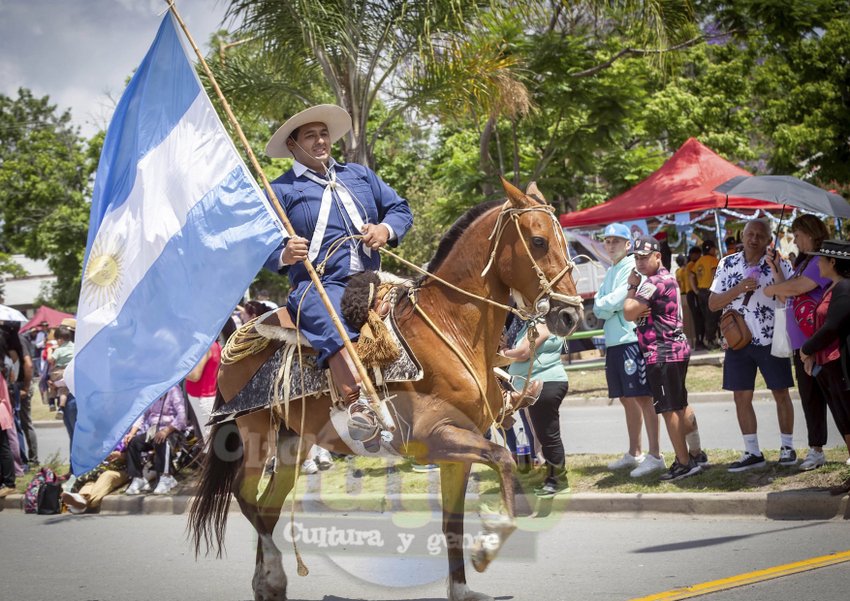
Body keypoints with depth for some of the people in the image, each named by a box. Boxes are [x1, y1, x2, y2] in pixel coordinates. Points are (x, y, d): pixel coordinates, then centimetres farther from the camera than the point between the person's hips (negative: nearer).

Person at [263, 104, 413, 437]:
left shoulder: (360, 175, 24)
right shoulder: (281, 190, 10)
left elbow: (401, 209, 21)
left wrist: (387, 229, -2)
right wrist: (284, 255, -22)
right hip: (317, 286, -6)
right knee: (336, 330, -37)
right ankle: (361, 407, -55)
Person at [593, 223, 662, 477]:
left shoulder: (633, 267, -6)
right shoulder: (610, 272, 19)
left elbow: (618, 299, -17)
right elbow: (598, 307, 9)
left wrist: (604, 305, 0)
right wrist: (608, 307, -8)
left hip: (632, 339, -9)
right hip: (613, 341, 9)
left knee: (642, 397, -10)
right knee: (626, 398, 15)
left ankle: (655, 456, -9)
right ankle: (634, 453, 24)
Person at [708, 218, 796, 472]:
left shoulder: (780, 265, -3)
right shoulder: (727, 264, 3)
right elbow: (713, 303, 1)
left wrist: (776, 273, -23)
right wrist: (739, 288, -14)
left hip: (771, 340, -2)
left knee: (781, 394, 5)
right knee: (741, 398, 4)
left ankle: (787, 447, 18)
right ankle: (752, 452, 14)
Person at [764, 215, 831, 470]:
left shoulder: (822, 260, -12)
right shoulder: (803, 262, 18)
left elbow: (798, 286, -23)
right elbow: (788, 295, 15)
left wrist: (771, 288, -5)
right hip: (801, 343, 9)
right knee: (809, 397, 11)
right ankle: (816, 450, 17)